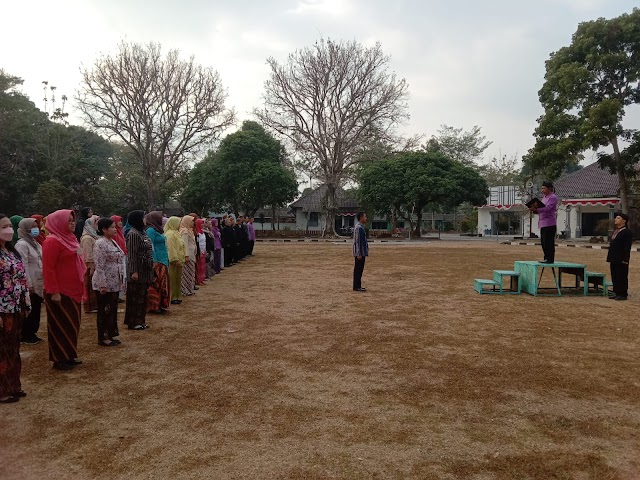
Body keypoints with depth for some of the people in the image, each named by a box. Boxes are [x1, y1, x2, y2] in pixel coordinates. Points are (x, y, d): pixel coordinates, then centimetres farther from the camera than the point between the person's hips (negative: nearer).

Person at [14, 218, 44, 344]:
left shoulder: (34, 243, 13)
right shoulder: (22, 244, -13)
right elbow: (24, 266, -17)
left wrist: (44, 282, 14)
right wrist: (29, 285, -19)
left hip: (39, 284, 8)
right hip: (31, 285, -8)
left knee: (36, 310, 12)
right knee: (31, 310, 0)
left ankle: (32, 333, 23)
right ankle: (25, 335, 12)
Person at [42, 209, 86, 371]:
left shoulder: (69, 238, 12)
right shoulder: (52, 241, -15)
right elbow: (48, 269, -18)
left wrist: (79, 287, 18)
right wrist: (53, 292, -21)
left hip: (73, 291, 9)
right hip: (60, 292, -9)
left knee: (72, 325, 15)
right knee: (61, 326, 1)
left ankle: (69, 356, 26)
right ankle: (59, 359, 12)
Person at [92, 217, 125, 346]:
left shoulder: (113, 242, 12)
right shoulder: (100, 244, -16)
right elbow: (100, 266, -20)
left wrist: (121, 280, 17)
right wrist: (103, 285, -23)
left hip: (115, 283, 9)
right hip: (105, 284, -9)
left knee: (113, 310, 14)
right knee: (104, 311, 1)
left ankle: (111, 335, 23)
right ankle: (103, 338, 10)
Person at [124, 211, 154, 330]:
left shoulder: (141, 232, 13)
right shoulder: (133, 234, -16)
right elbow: (132, 254, -20)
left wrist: (150, 268, 17)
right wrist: (134, 271, -22)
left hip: (144, 271, 9)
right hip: (138, 271, -9)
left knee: (142, 296, 14)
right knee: (135, 297, 0)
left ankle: (140, 320, 23)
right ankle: (133, 322, 9)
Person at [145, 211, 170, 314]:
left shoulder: (158, 229, 16)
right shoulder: (151, 230, -11)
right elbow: (150, 247, -16)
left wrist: (166, 260, 19)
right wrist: (154, 261, -20)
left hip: (163, 262, 9)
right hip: (157, 262, -9)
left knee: (162, 285, 12)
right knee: (156, 285, -5)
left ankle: (160, 305, 18)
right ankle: (153, 307, 2)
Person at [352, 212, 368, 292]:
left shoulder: (361, 227, 16)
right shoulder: (358, 228, -16)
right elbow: (357, 241, -20)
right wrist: (359, 254, -22)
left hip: (362, 253, 10)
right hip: (360, 253, -10)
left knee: (359, 269, 12)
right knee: (358, 269, -5)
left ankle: (358, 286, 17)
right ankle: (356, 287, -1)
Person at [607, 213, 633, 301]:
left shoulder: (627, 232, -11)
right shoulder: (616, 231, 16)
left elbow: (627, 247, -16)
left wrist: (625, 260, -20)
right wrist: (610, 257, 17)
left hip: (621, 260, -9)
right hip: (614, 259, 9)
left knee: (622, 277, -1)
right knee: (614, 277, 12)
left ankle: (623, 294, 6)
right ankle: (617, 293, 20)